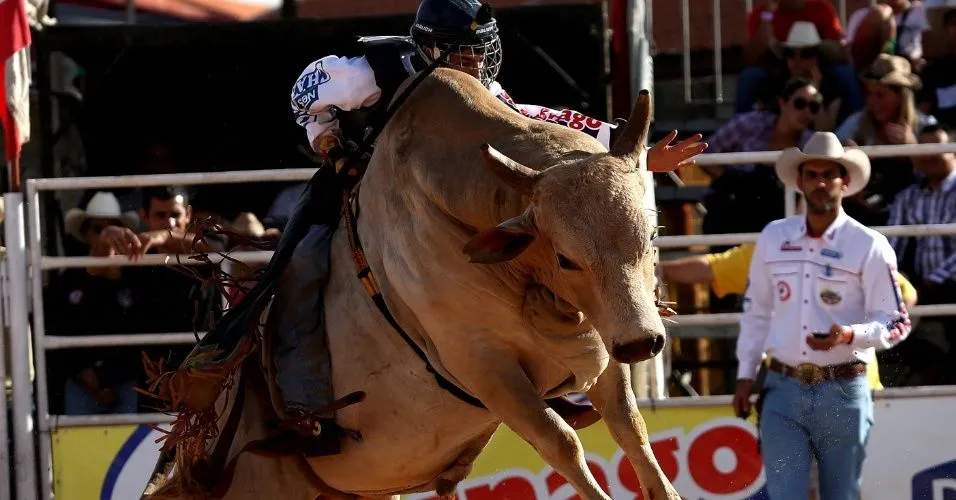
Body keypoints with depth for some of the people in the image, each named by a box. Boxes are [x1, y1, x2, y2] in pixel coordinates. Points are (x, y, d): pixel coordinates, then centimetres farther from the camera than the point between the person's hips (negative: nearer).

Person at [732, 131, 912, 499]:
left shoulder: (869, 246, -4)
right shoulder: (773, 238, 7)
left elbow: (896, 323, -4)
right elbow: (756, 310, 16)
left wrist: (849, 336, -22)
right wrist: (745, 375, 13)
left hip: (843, 390, -2)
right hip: (783, 389, 2)